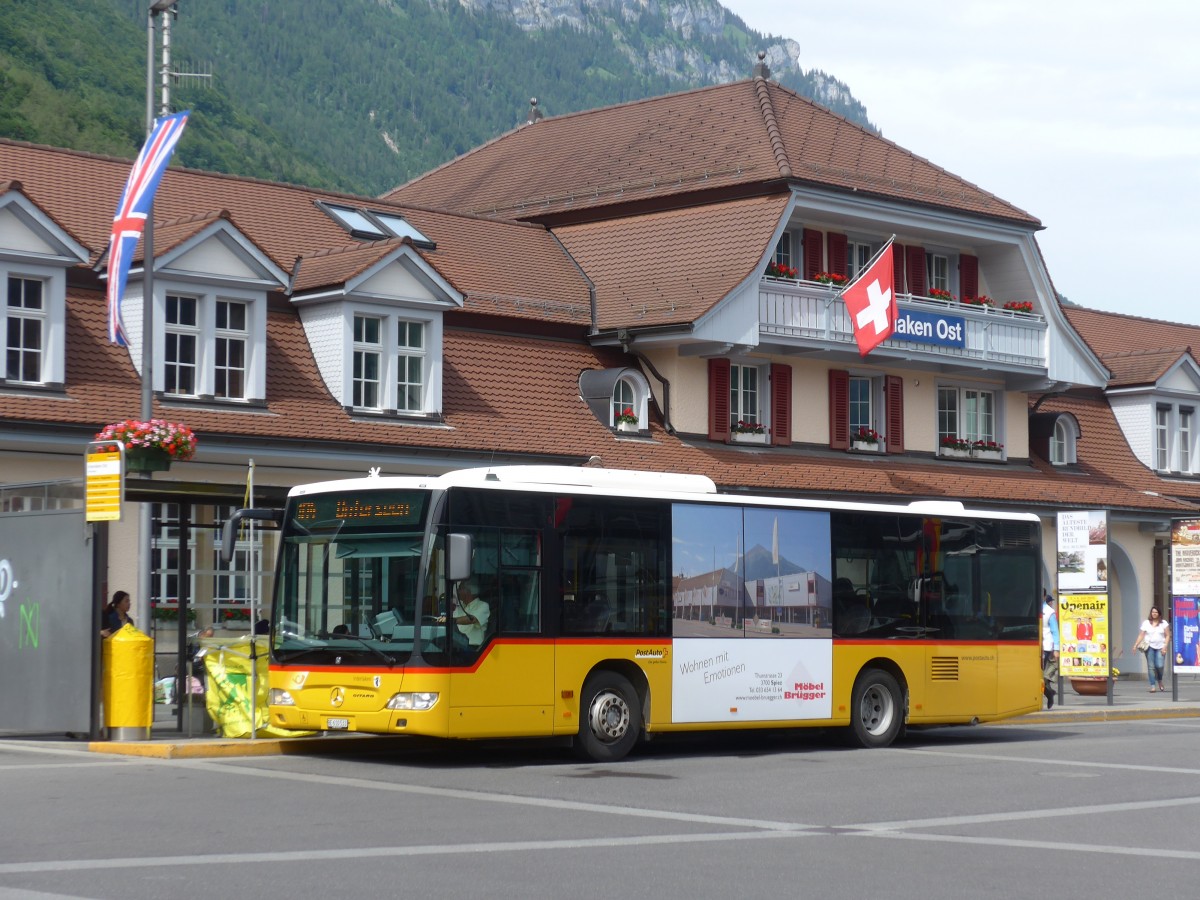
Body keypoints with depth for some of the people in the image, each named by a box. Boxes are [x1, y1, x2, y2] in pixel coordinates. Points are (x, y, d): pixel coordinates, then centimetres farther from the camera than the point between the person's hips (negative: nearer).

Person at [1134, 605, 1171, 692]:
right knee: (1151, 666, -5)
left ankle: (1160, 681, 21)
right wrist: (1136, 645, -6)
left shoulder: (1164, 623, 6)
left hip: (1160, 647, 0)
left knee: (1159, 666, -9)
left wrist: (1165, 646, -8)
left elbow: (1167, 636, 4)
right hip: (1149, 647, 0)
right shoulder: (1146, 623, 7)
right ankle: (1152, 686, -3)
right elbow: (1141, 635, 5)